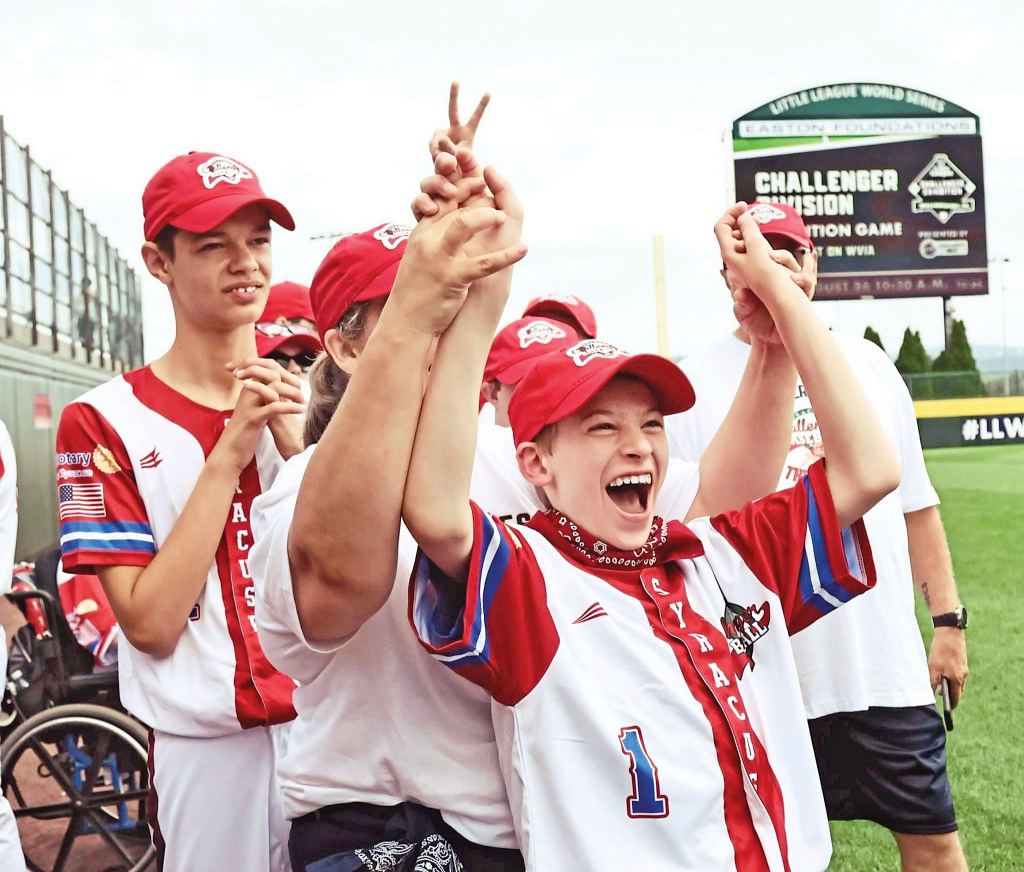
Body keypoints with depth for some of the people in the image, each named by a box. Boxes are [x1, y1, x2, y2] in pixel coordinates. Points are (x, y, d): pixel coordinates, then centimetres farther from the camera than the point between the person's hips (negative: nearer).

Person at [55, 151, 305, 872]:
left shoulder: (308, 401, 6)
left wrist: (298, 451, -14)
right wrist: (228, 455, -18)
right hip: (209, 752, -3)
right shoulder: (105, 421, -5)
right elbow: (150, 624, -14)